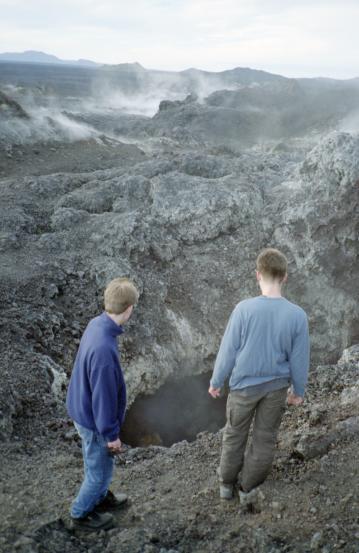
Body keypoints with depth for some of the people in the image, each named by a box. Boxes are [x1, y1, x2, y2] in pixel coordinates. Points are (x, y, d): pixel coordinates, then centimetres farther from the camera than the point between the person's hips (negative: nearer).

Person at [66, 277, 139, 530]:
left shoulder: (97, 323, -10)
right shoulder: (104, 349, -40)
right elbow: (104, 397, -28)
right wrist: (112, 434, -14)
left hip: (84, 411, 8)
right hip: (94, 420, -8)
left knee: (97, 464, 30)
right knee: (100, 470, 17)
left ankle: (100, 496, 53)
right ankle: (82, 512, 40)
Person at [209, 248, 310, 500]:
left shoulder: (244, 308, -21)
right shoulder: (298, 315, -16)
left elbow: (228, 351, -13)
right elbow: (299, 360, -6)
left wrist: (216, 382, 1)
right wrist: (298, 390, 10)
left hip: (244, 384, -1)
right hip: (277, 386, 1)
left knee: (235, 434, 19)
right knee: (265, 437, 19)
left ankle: (227, 483, 35)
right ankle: (249, 485, 34)